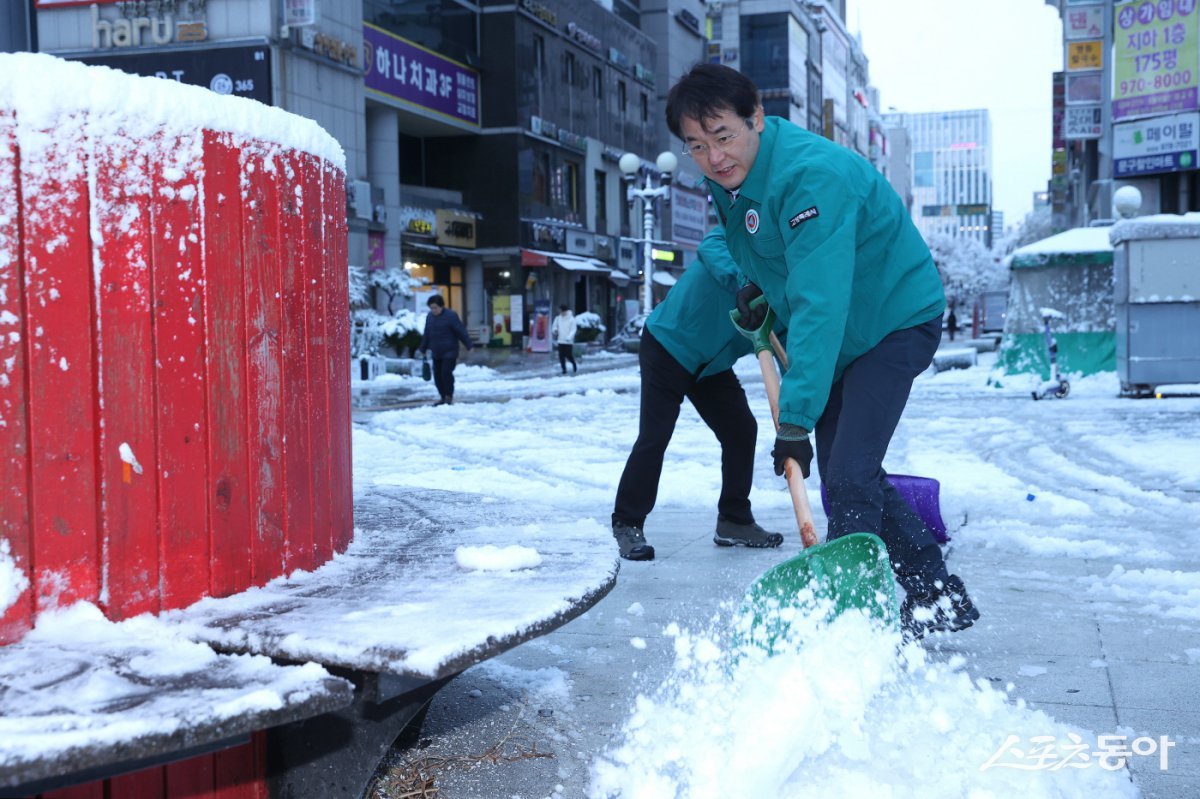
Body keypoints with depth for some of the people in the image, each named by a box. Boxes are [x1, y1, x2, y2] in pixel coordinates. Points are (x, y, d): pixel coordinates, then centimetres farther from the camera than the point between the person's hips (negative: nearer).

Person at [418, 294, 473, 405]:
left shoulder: (450, 316, -9)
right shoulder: (430, 317, 11)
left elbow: (461, 332, -11)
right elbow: (426, 335, 20)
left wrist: (469, 346, -13)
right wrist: (423, 349, 23)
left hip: (449, 352, -7)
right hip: (436, 353, 7)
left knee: (446, 373, -15)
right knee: (437, 375, 4)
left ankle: (449, 397, -3)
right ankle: (443, 397, 15)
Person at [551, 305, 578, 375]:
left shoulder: (571, 319, -7)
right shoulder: (558, 318, 5)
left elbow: (573, 329, -10)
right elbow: (554, 327, 14)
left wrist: (569, 337, -24)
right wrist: (554, 330, -10)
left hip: (568, 341, -4)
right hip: (560, 340, 4)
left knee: (569, 355, -2)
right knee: (561, 356, -1)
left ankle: (574, 366, 24)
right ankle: (564, 369, 9)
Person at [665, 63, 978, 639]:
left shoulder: (812, 176, -33)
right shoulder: (727, 175, -5)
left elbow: (820, 305, -39)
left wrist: (796, 417, -42)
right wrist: (756, 282, 4)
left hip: (897, 320, -9)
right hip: (842, 333, 9)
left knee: (849, 474, -18)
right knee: (845, 474, 10)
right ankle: (941, 598, 21)